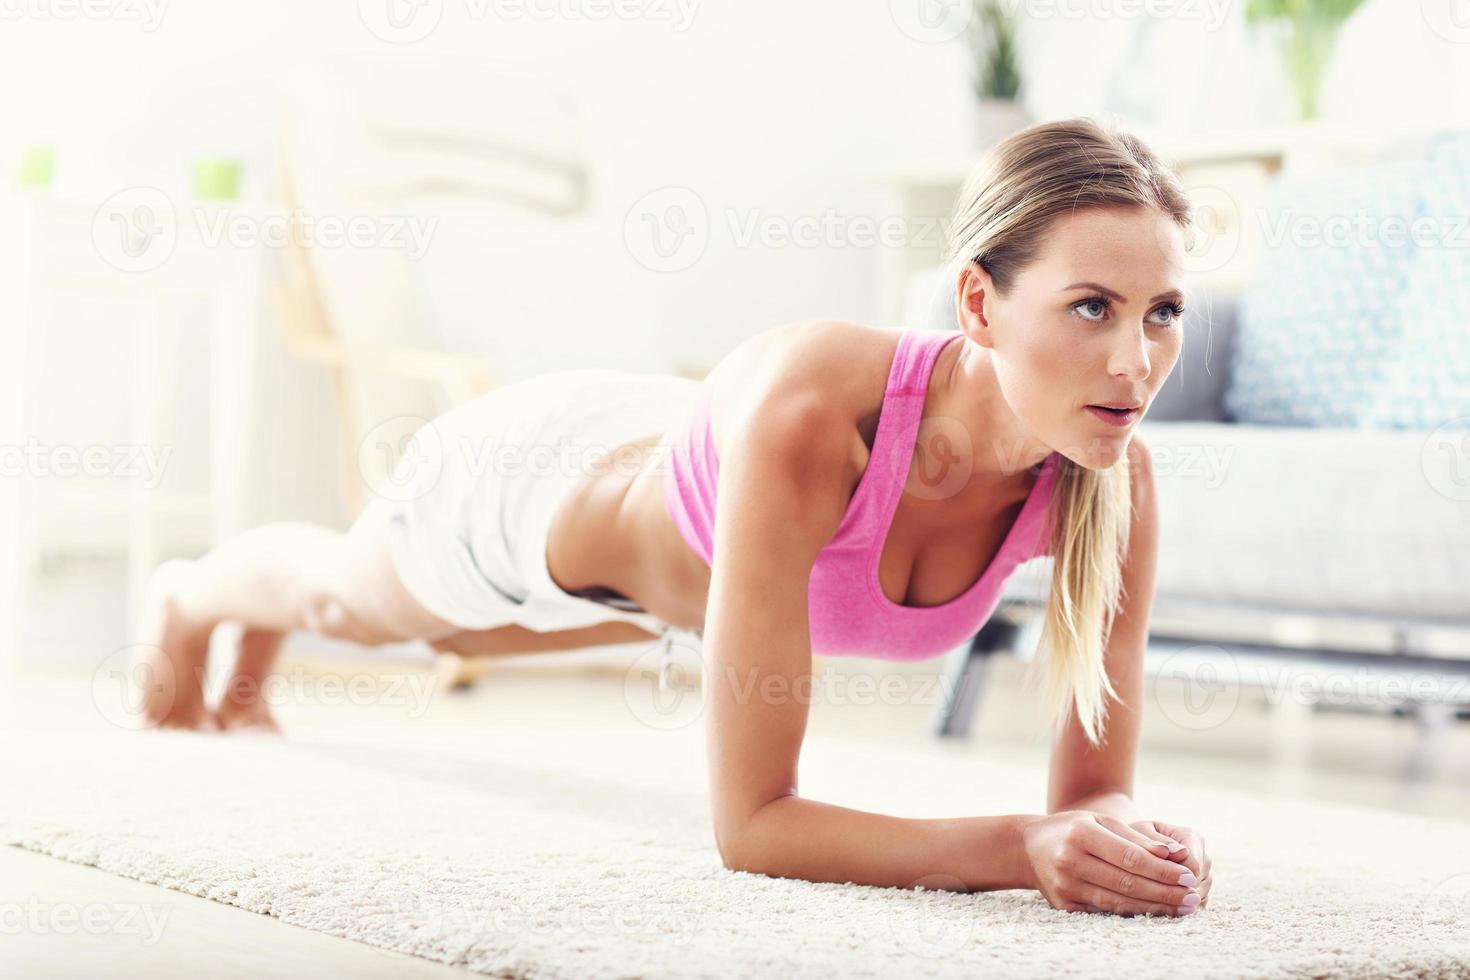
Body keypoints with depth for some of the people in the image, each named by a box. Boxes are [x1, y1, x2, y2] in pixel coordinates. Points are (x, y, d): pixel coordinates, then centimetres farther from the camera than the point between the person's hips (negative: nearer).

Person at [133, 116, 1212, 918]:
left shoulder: (1114, 480, -36)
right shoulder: (808, 409, -51)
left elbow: (1094, 789, -25)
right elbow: (750, 823, -47)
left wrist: (1121, 836, -48)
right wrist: (1018, 847, -58)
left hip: (676, 477, 5)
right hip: (537, 479, -5)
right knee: (342, 592, 33)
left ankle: (248, 679, 76)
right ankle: (184, 602, 73)